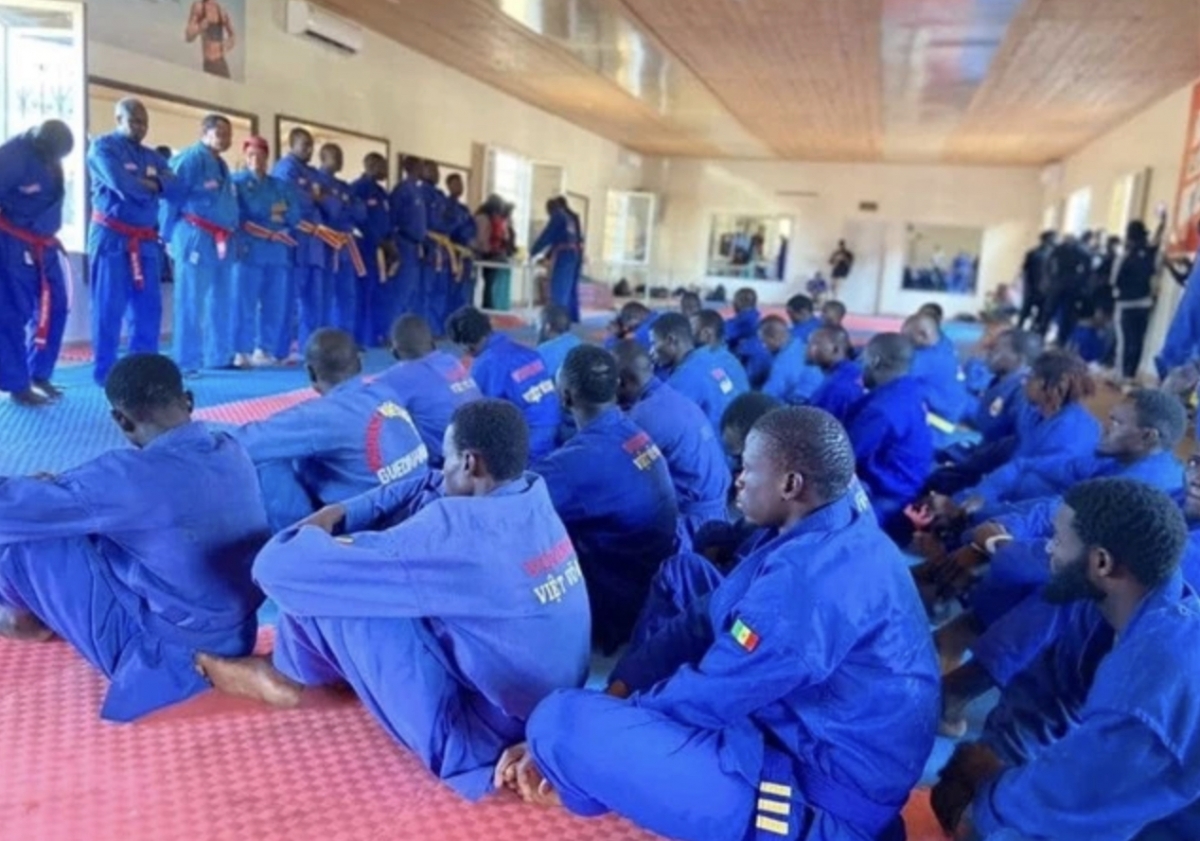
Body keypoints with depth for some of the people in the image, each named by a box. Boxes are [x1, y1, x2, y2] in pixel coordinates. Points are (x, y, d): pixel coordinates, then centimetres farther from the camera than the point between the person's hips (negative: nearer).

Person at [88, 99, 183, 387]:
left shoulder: (153, 156, 17)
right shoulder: (102, 146, -2)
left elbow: (175, 188, 1)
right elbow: (121, 184, -19)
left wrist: (147, 182, -14)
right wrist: (152, 184, -3)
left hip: (146, 240, 6)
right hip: (112, 237, -6)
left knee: (149, 309, 5)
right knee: (110, 308, -4)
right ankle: (105, 374, 2)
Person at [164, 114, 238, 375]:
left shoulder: (221, 165, 19)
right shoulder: (190, 159, -8)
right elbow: (172, 195, -11)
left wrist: (231, 233, 14)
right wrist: (170, 236, -10)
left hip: (221, 241, 9)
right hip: (196, 237, -9)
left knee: (222, 302, 13)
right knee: (191, 302, -6)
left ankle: (219, 356, 23)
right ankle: (186, 362, -1)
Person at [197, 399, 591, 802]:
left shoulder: (459, 532, -29)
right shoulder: (529, 494, -5)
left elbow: (280, 565, -24)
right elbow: (431, 491, 14)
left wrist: (312, 533, 0)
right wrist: (338, 513, 3)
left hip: (479, 739, -8)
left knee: (332, 588, -12)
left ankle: (290, 674, 19)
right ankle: (294, 667, 27)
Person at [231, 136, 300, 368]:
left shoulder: (280, 186, 19)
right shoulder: (237, 182, 6)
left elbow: (294, 216, 9)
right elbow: (238, 214, -8)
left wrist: (282, 213, -11)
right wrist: (271, 213, -7)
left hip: (278, 251, 5)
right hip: (249, 250, -5)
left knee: (276, 303, 5)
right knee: (245, 302, -7)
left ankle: (266, 349, 14)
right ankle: (242, 351, -2)